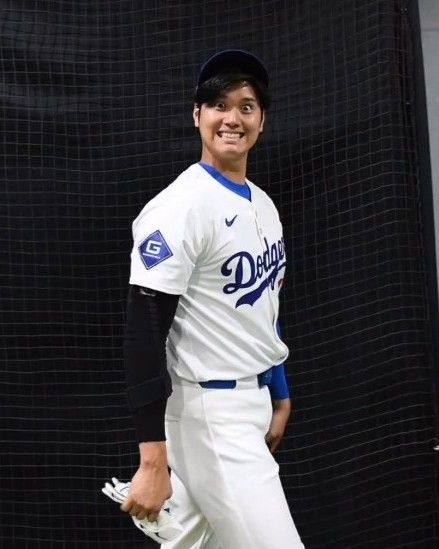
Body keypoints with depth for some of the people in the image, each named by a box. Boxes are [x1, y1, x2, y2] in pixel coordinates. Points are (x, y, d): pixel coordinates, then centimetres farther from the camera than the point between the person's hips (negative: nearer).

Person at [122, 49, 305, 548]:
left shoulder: (263, 205, 11)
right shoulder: (180, 207, -17)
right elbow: (144, 331, -22)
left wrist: (279, 394, 22)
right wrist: (153, 461, -27)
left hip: (254, 403, 9)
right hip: (209, 414, -9)